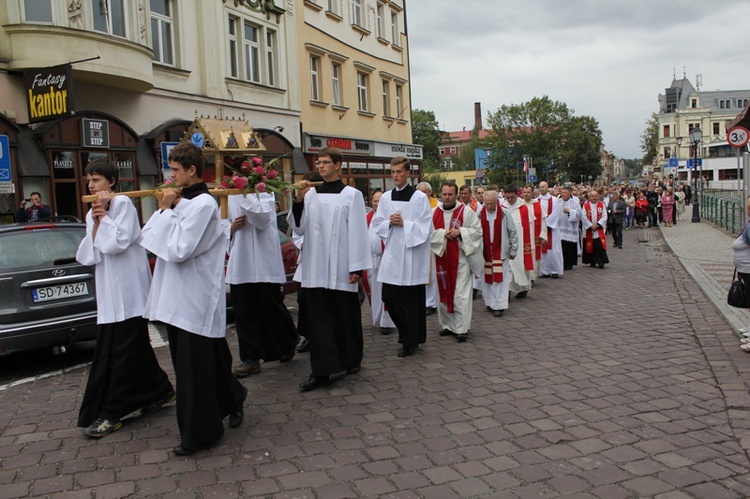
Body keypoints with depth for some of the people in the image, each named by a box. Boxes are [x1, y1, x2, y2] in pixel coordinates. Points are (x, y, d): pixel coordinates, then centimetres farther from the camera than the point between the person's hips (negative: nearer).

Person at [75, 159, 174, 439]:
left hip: (128, 290, -8)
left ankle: (111, 413, 2)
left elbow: (117, 243, -20)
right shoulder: (91, 214, 14)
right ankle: (160, 391, 26)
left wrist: (104, 216, -11)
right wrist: (95, 222, -5)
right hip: (108, 292, 8)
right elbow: (87, 256, 4)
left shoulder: (123, 204, -8)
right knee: (136, 346, 12)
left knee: (122, 351, -3)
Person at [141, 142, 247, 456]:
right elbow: (150, 239, 12)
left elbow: (178, 250, -21)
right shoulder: (181, 201, 12)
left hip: (195, 299, -9)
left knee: (195, 368, 1)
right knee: (186, 364, 18)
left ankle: (199, 434, 15)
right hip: (177, 298, 9)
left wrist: (166, 211, -13)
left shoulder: (203, 204, -15)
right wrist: (165, 210, 0)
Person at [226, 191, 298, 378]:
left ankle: (288, 344, 30)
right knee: (243, 311, 3)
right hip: (239, 265, 4)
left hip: (264, 263, -4)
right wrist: (231, 227, -3)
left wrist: (245, 195, -22)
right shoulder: (228, 198, 13)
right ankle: (250, 359, 11)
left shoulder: (264, 193, -1)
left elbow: (263, 218, -18)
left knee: (271, 307, 5)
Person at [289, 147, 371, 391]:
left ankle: (352, 359, 27)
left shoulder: (351, 195, -2)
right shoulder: (311, 194, 8)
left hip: (341, 269, -3)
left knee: (345, 316, 8)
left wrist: (357, 267, -9)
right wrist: (298, 201, -8)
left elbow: (358, 232, -5)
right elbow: (299, 228, 6)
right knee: (318, 319, 2)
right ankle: (321, 370, 5)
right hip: (315, 268, 4)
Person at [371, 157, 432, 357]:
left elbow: (425, 228, -8)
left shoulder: (419, 197, -5)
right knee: (389, 297, 7)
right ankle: (406, 334, 29)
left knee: (411, 300, 0)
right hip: (392, 253, 5)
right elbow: (377, 225, 11)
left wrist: (404, 223, -15)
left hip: (412, 254, -5)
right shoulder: (386, 197, 10)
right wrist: (389, 223, -7)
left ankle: (411, 341, 14)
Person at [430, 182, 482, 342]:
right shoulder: (434, 213, 6)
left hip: (460, 258, -3)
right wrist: (443, 233, -13)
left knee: (461, 294, -4)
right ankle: (447, 325, 21)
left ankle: (462, 328, 3)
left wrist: (460, 231, -15)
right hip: (441, 258, 4)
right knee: (444, 291, 9)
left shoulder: (466, 212, -2)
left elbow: (478, 230, -2)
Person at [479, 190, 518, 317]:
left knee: (499, 279, -2)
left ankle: (499, 305, 3)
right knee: (487, 278, 8)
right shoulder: (480, 216, -3)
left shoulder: (504, 215, -5)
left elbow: (513, 233, 2)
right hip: (485, 252, 2)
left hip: (500, 252, -2)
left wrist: (513, 250, 3)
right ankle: (490, 302, 20)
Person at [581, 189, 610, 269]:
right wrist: (591, 225, -13)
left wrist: (597, 225, -12)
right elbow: (583, 217, -5)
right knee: (590, 246, 6)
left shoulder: (602, 205, 3)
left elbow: (604, 217, -1)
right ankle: (592, 261, 17)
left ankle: (601, 261, -8)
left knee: (600, 246, -9)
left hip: (599, 230, -1)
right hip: (588, 230, 1)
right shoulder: (585, 205, 1)